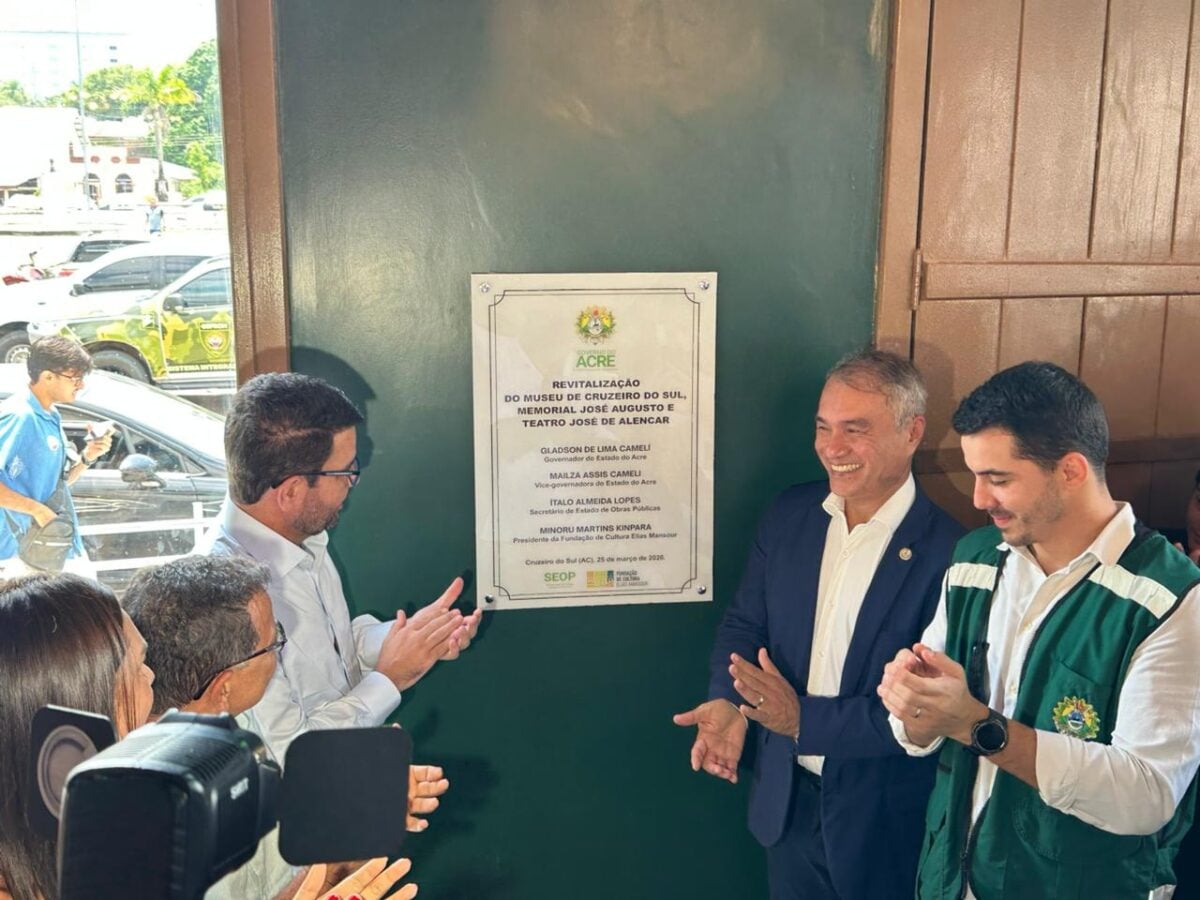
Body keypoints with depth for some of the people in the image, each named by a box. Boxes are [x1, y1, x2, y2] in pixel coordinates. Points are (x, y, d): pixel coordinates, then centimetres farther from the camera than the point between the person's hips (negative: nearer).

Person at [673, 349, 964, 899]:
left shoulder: (948, 553, -21)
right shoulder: (789, 515, -3)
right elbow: (744, 623, 4)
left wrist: (805, 720, -23)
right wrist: (728, 702, -15)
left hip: (883, 822, -4)